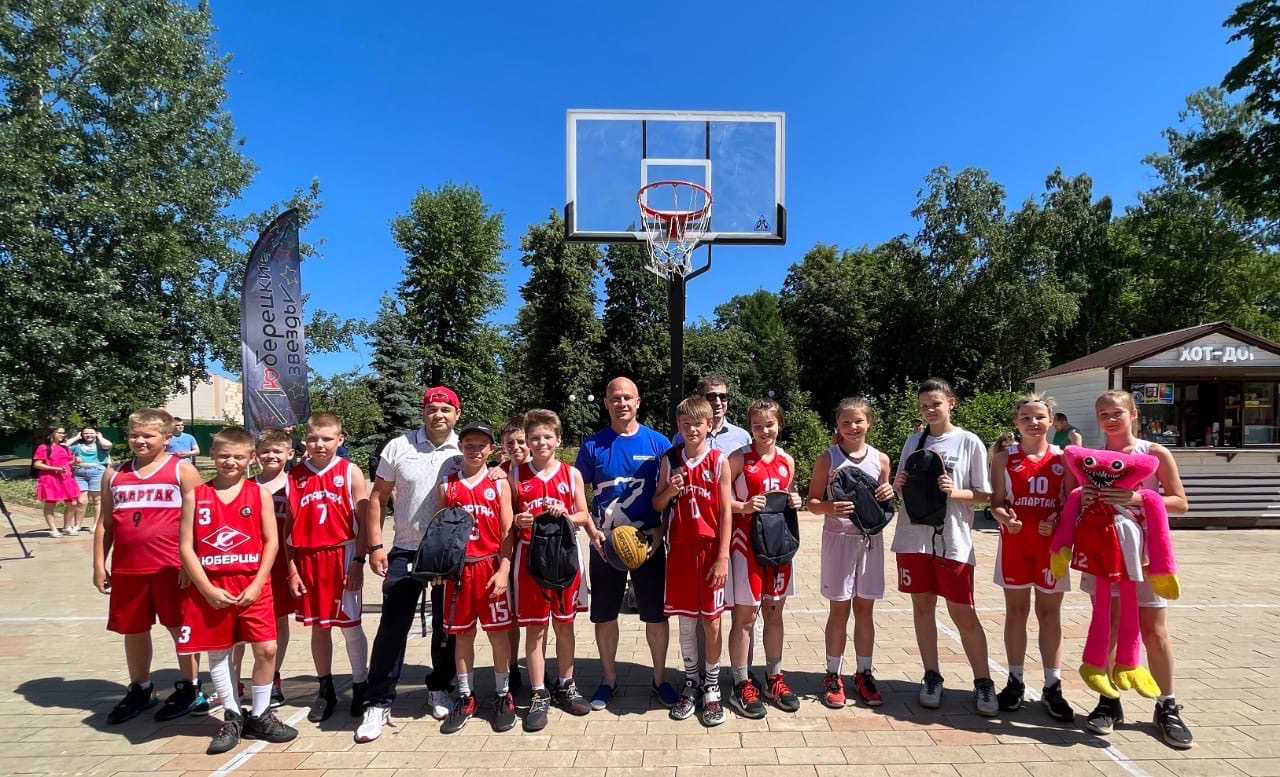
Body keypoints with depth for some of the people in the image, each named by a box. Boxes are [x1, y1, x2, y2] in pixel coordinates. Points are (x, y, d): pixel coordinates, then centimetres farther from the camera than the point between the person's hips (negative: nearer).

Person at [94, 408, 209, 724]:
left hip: (172, 566, -5)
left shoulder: (183, 472, -4)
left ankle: (189, 689, 21)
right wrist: (99, 565, 9)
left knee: (180, 628, 6)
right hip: (127, 568, 5)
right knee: (133, 630, 16)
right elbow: (106, 523, 14)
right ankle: (140, 690, 33)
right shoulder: (114, 474, 10)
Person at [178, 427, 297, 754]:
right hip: (210, 588, 1)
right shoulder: (197, 495, 0)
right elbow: (186, 547, -2)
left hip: (251, 586, -1)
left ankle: (259, 716, 17)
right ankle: (232, 718, 28)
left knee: (266, 649, -1)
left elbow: (271, 542, -1)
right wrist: (208, 589, -10)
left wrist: (257, 585, -9)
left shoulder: (260, 493, -1)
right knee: (218, 653, 11)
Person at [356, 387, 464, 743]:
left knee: (446, 626, 12)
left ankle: (439, 688, 32)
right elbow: (378, 497, 3)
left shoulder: (465, 453, -4)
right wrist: (375, 546, -3)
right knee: (392, 626, 0)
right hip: (405, 551, 0)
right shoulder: (398, 447, -2)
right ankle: (379, 703, 12)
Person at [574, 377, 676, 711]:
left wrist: (660, 530, -10)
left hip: (649, 542, 0)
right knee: (604, 615, 10)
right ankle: (608, 678, 30)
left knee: (656, 614, 7)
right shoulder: (593, 445, 0)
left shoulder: (658, 443, -1)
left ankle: (660, 678, 28)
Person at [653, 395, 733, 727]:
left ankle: (712, 687, 22)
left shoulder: (719, 461, -5)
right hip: (680, 548, 2)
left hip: (710, 548, -2)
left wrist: (723, 557, -10)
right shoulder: (669, 460, 2)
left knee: (711, 620, 5)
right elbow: (657, 505, 9)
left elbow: (726, 511, -5)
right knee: (685, 619, 10)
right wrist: (669, 492, -13)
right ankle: (691, 683, 27)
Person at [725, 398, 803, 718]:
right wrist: (744, 507, -25)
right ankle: (741, 685, 14)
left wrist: (793, 503, -4)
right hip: (745, 543, -5)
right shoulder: (739, 458, -8)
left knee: (774, 613, 15)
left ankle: (774, 678, 29)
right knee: (744, 616, 2)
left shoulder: (787, 461, 7)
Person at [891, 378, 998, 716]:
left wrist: (954, 492, -17)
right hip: (914, 536, 3)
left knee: (963, 613, 2)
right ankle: (932, 678, 22)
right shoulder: (913, 441, 8)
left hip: (953, 539, -3)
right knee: (923, 606, 9)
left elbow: (983, 494, 0)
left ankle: (983, 682, 18)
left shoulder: (969, 442, -1)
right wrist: (899, 486, -7)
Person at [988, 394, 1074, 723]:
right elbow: (996, 504, -1)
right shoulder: (1004, 458, 0)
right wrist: (1006, 518, -21)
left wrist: (1057, 522, -17)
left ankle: (1052, 687, 19)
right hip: (1014, 541, 0)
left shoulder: (1063, 458, 1)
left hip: (1051, 542, 0)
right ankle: (1015, 681, 21)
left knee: (1049, 613, 9)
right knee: (1016, 610, 9)